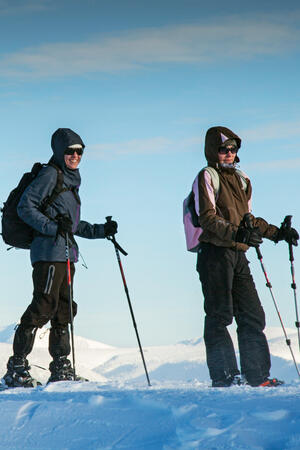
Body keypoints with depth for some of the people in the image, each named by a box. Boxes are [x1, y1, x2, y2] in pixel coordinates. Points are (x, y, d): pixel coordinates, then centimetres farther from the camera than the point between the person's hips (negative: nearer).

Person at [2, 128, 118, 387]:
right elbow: (25, 207, -13)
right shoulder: (50, 175, -5)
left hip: (66, 254, 9)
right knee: (44, 307, -13)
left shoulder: (71, 181, 22)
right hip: (49, 252, -9)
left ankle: (61, 371, 13)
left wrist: (102, 231, 22)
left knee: (63, 310, 9)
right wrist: (53, 227, -21)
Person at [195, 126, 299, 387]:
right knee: (219, 316, -7)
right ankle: (224, 376, -6)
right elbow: (208, 218, -14)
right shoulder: (207, 177, -3)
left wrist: (277, 233, 19)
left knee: (253, 316, 5)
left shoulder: (242, 179, 21)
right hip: (214, 253, -7)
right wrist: (236, 233, -27)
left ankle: (258, 375, 9)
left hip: (238, 255, 7)